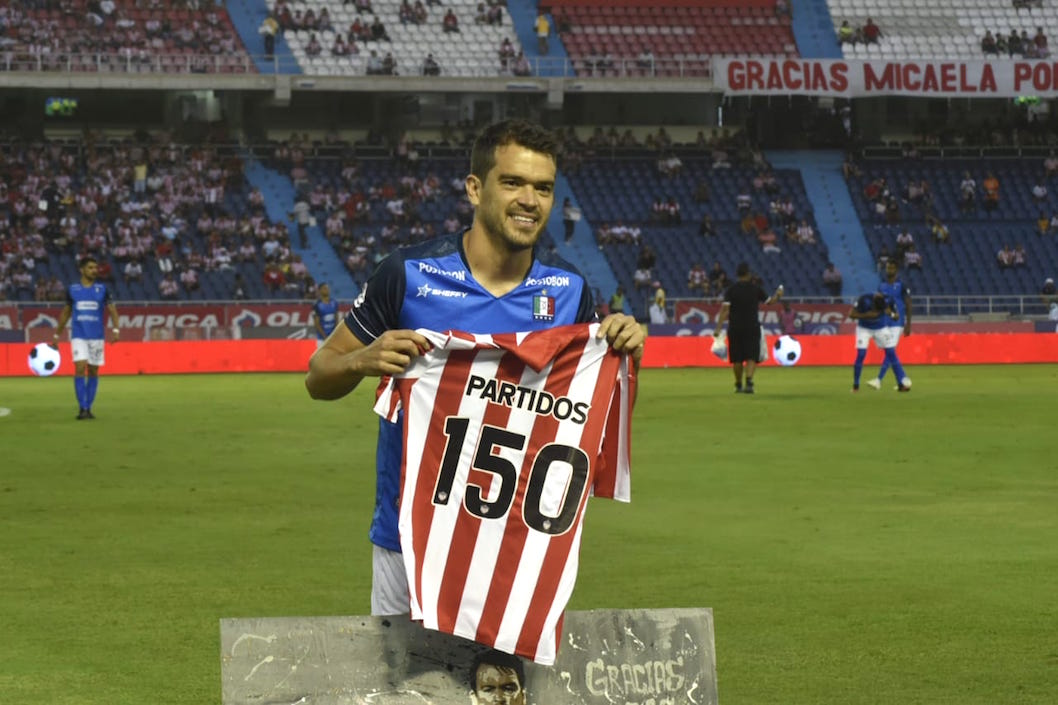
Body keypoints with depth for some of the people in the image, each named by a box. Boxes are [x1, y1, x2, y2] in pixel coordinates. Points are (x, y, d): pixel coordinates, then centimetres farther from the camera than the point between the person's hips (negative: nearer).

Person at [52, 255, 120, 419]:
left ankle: (88, 408, 14)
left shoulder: (102, 289, 4)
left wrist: (115, 330, -11)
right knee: (80, 368, -15)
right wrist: (57, 335, 16)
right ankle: (82, 408, -13)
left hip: (97, 336, 1)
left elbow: (112, 310, 4)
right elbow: (66, 313, 15)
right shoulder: (72, 289, 6)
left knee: (93, 372, 4)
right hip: (78, 336, -1)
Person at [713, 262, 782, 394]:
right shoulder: (756, 289, 1)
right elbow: (769, 302, 13)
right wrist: (778, 295, 33)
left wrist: (718, 328, -12)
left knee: (737, 359, 11)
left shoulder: (731, 290, -2)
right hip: (752, 327, 0)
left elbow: (724, 308, -10)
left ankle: (738, 385, 19)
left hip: (735, 328, 1)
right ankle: (749, 381, -25)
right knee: (751, 357, -4)